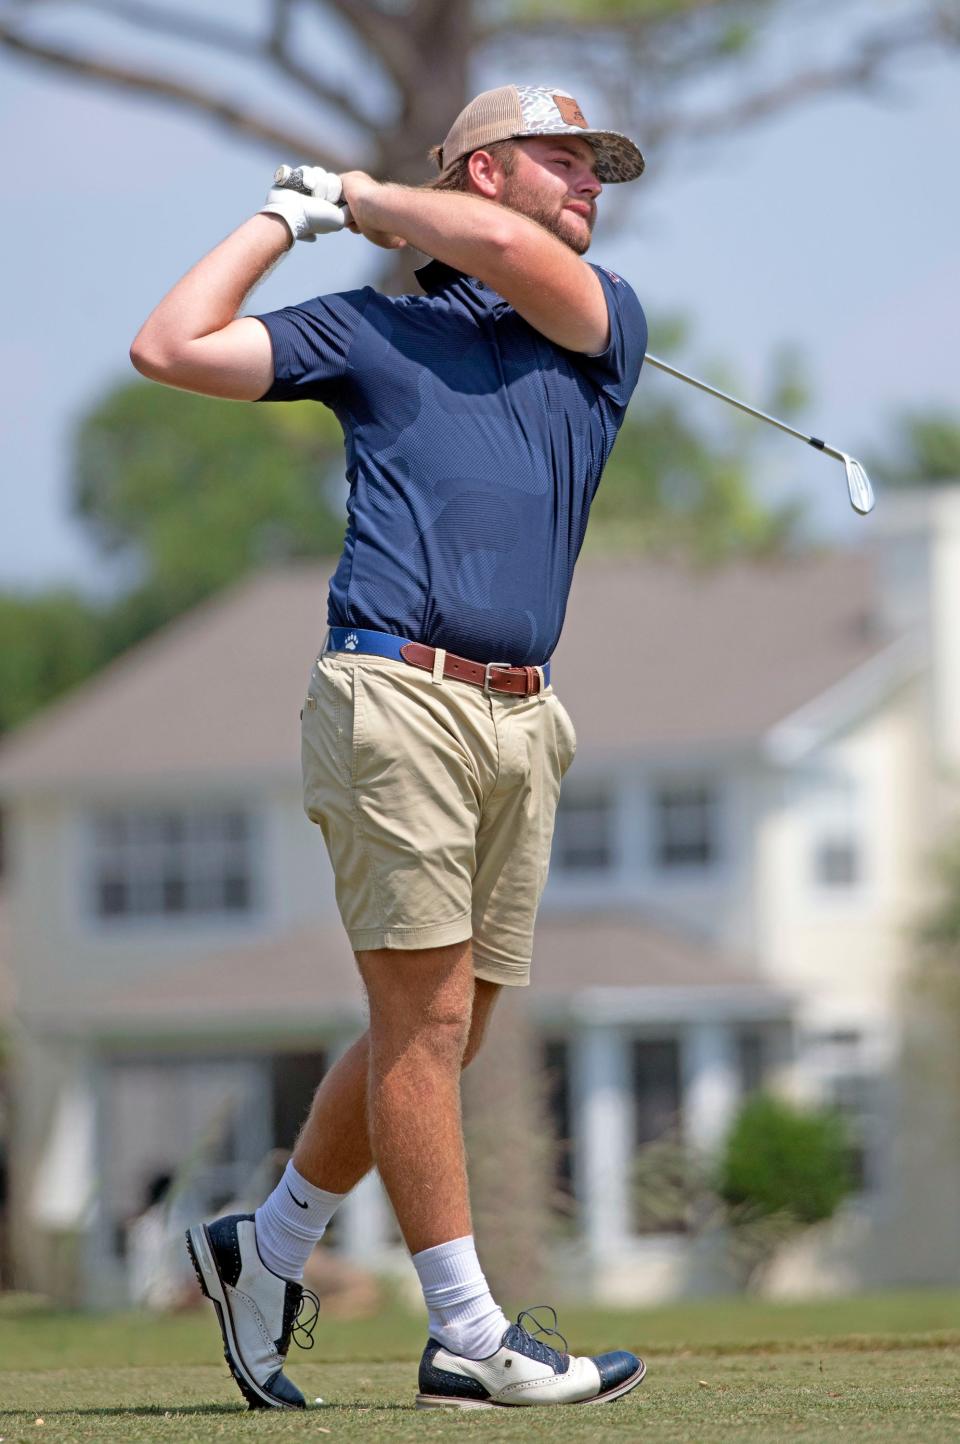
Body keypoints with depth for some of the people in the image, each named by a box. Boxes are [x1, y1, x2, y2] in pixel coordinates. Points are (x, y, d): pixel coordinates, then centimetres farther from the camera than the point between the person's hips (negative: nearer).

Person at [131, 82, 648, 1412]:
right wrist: (290, 215, 14)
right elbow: (169, 349, 7)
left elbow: (514, 255, -4)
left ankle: (267, 1252, 23)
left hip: (522, 725, 4)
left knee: (437, 1038, 6)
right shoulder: (370, 331, 13)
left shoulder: (608, 328, 17)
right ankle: (468, 1337, -10)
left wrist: (370, 197, 12)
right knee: (425, 1017, -9)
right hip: (397, 695, -4)